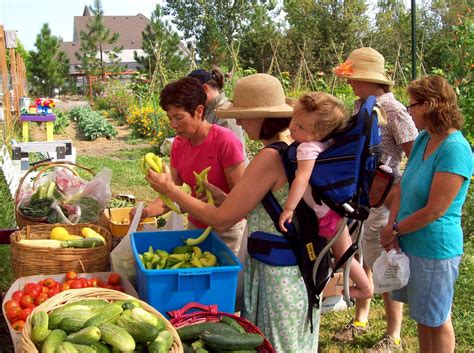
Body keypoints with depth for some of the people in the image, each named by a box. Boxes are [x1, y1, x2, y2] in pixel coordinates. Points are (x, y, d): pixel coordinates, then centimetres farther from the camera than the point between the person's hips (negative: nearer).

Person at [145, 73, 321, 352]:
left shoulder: (270, 157, -24)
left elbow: (221, 219, -19)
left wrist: (170, 189, -9)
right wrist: (217, 195, 8)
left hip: (275, 273, -9)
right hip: (301, 266, 9)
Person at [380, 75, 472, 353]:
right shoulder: (424, 140, 4)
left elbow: (434, 210, -23)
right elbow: (404, 187, 7)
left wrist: (395, 230, -11)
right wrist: (391, 227, -7)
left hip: (435, 249, -8)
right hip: (411, 243, 8)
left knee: (437, 320, 11)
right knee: (422, 316, 22)